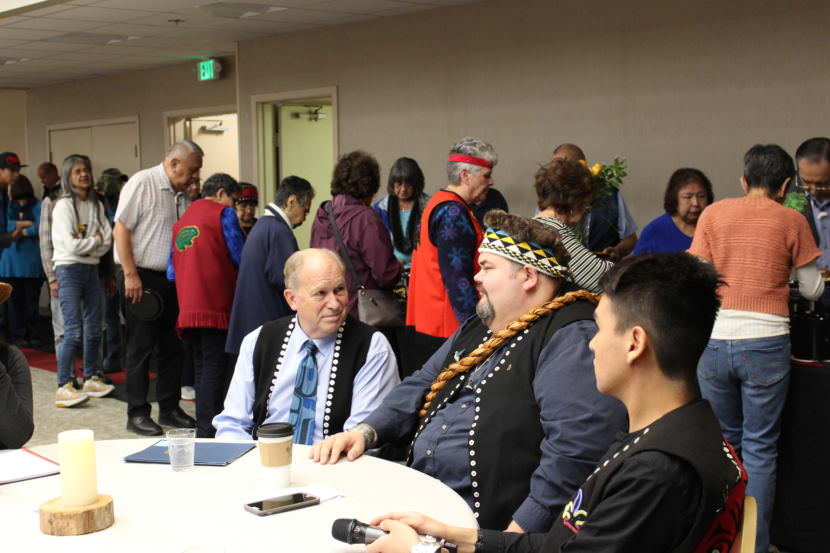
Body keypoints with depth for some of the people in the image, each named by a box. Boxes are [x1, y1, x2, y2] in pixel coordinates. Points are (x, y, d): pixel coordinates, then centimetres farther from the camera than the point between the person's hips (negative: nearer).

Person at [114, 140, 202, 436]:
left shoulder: (176, 193, 13)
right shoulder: (142, 183, -10)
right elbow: (120, 229, -14)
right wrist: (130, 274, -18)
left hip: (168, 279, 8)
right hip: (140, 278, -8)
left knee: (171, 346, 11)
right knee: (140, 347, -1)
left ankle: (169, 408, 21)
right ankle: (137, 414, 8)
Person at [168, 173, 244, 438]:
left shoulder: (181, 221, 20)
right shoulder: (223, 213, 0)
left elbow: (172, 272, 19)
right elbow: (240, 258, -3)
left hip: (188, 310, 7)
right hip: (216, 307, -7)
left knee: (202, 369, 13)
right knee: (214, 369, -6)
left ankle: (203, 432, 17)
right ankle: (208, 431, -9)